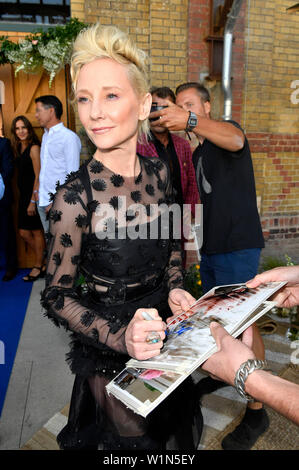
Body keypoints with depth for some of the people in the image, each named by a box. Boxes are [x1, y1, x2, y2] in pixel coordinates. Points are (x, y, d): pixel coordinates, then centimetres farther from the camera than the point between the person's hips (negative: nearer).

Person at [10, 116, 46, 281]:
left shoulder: (34, 148, -11)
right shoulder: (19, 148, 13)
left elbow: (38, 176, -15)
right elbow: (21, 174, 14)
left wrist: (33, 201, -17)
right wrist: (25, 199, 8)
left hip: (34, 195, -8)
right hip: (23, 195, 8)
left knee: (37, 232, 2)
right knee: (24, 232, 10)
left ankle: (38, 267, 14)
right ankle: (43, 263, 23)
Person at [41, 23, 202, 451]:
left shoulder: (158, 172, -8)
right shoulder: (75, 197, -25)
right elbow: (57, 296, -17)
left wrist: (174, 287, -10)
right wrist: (120, 336, -30)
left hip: (164, 328, 6)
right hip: (108, 353, -5)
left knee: (177, 426, 31)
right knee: (135, 440, 21)